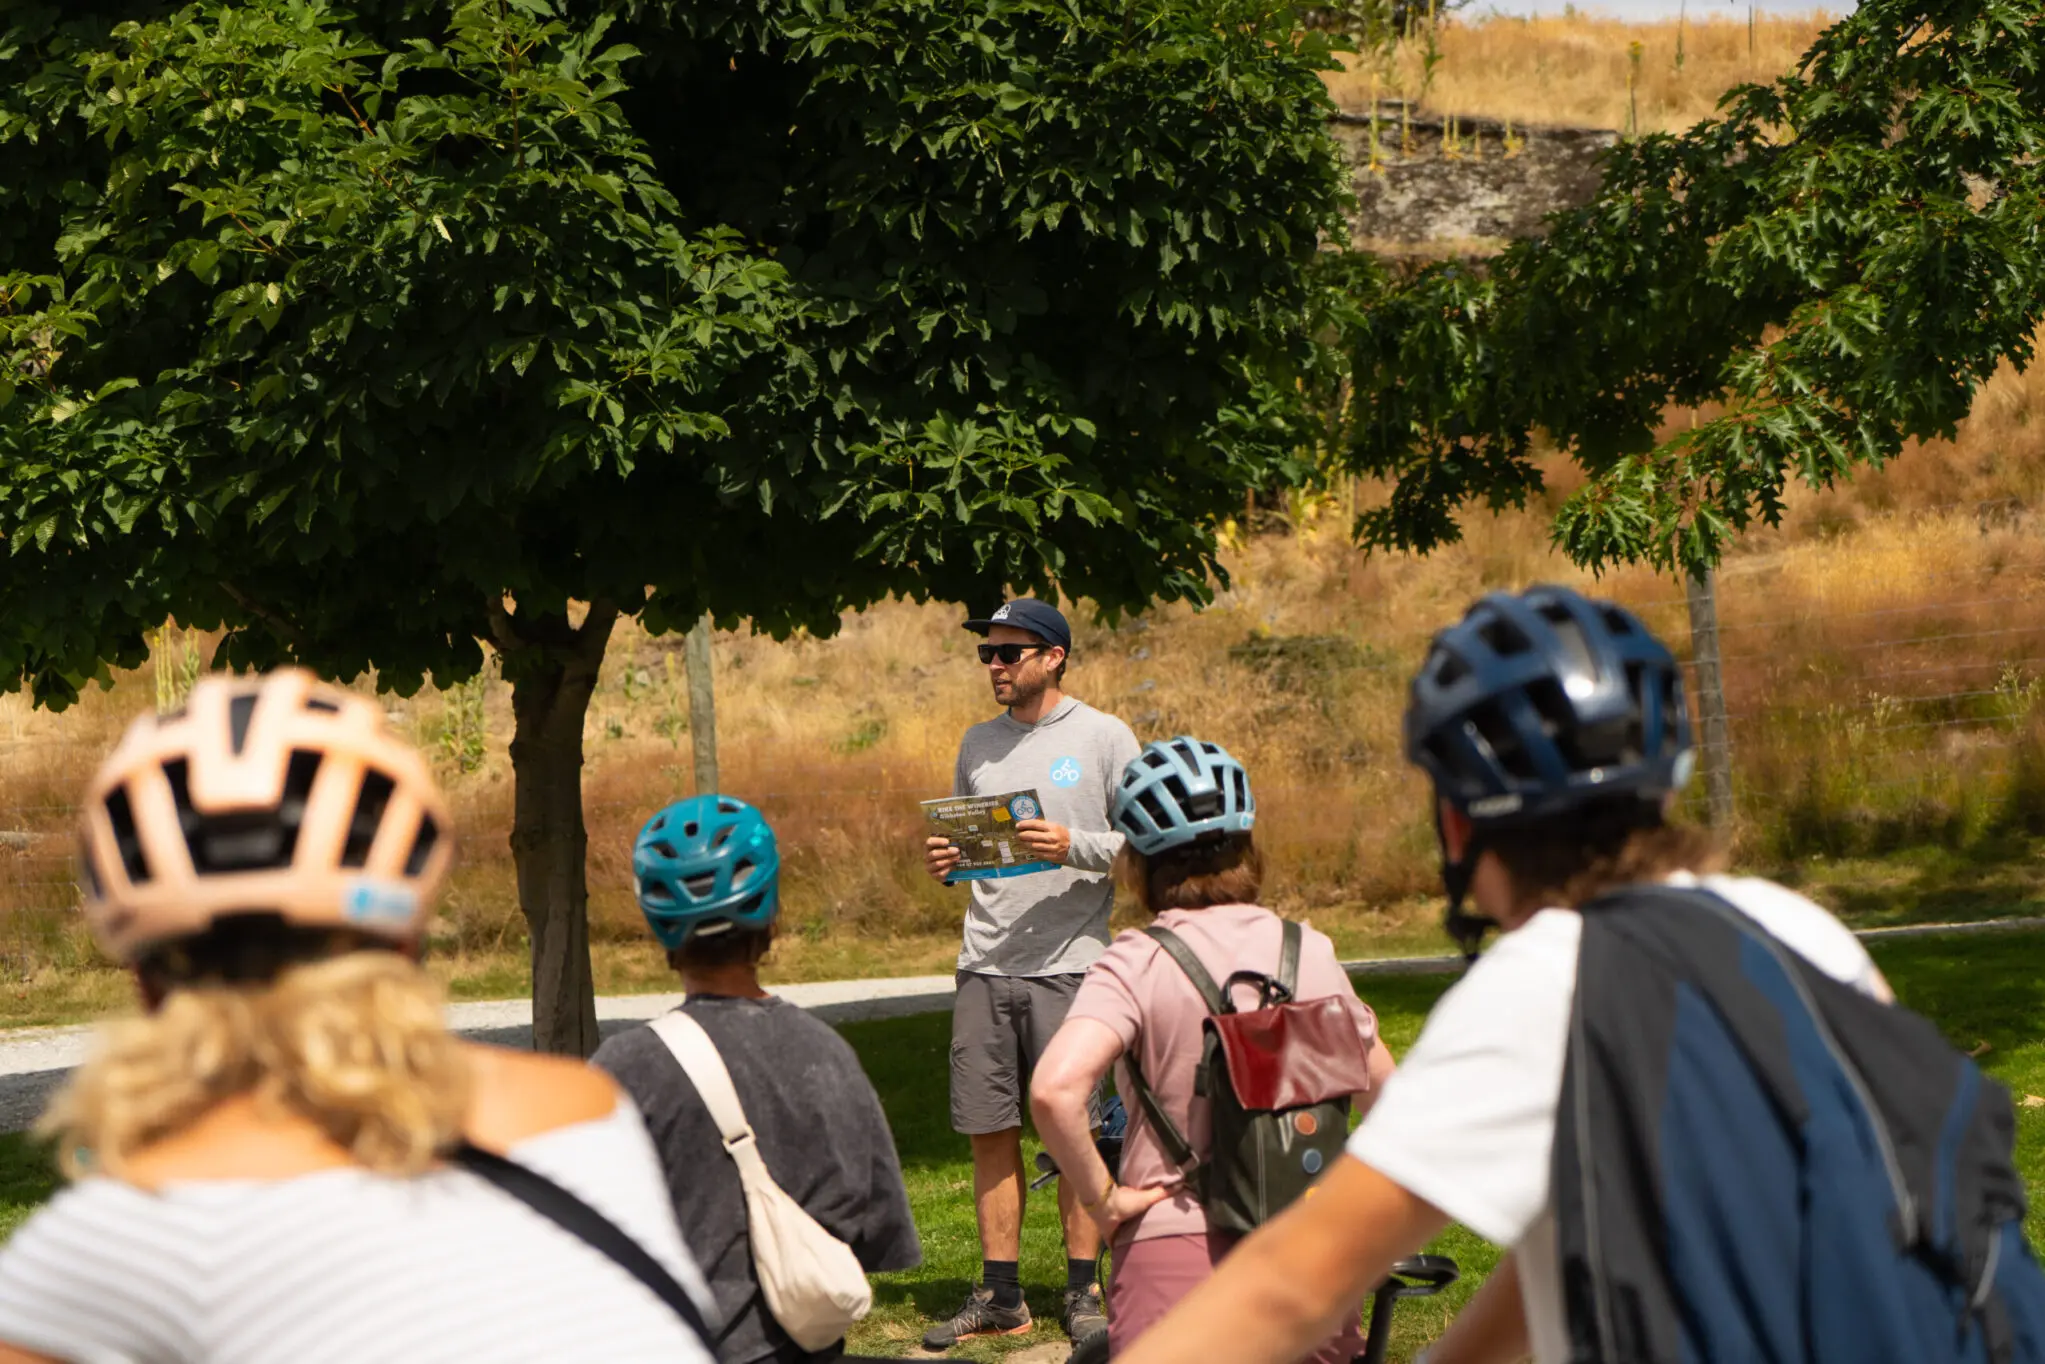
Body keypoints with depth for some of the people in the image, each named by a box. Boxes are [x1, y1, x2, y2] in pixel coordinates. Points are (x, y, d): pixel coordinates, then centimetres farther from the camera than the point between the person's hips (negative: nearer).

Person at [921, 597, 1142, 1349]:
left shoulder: (1104, 738, 0)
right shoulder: (978, 744, 15)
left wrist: (1073, 847, -18)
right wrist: (945, 860, 1)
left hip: (1069, 964, -5)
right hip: (984, 967, 5)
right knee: (990, 1131, 4)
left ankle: (1084, 1291, 7)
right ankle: (999, 1295, 10)